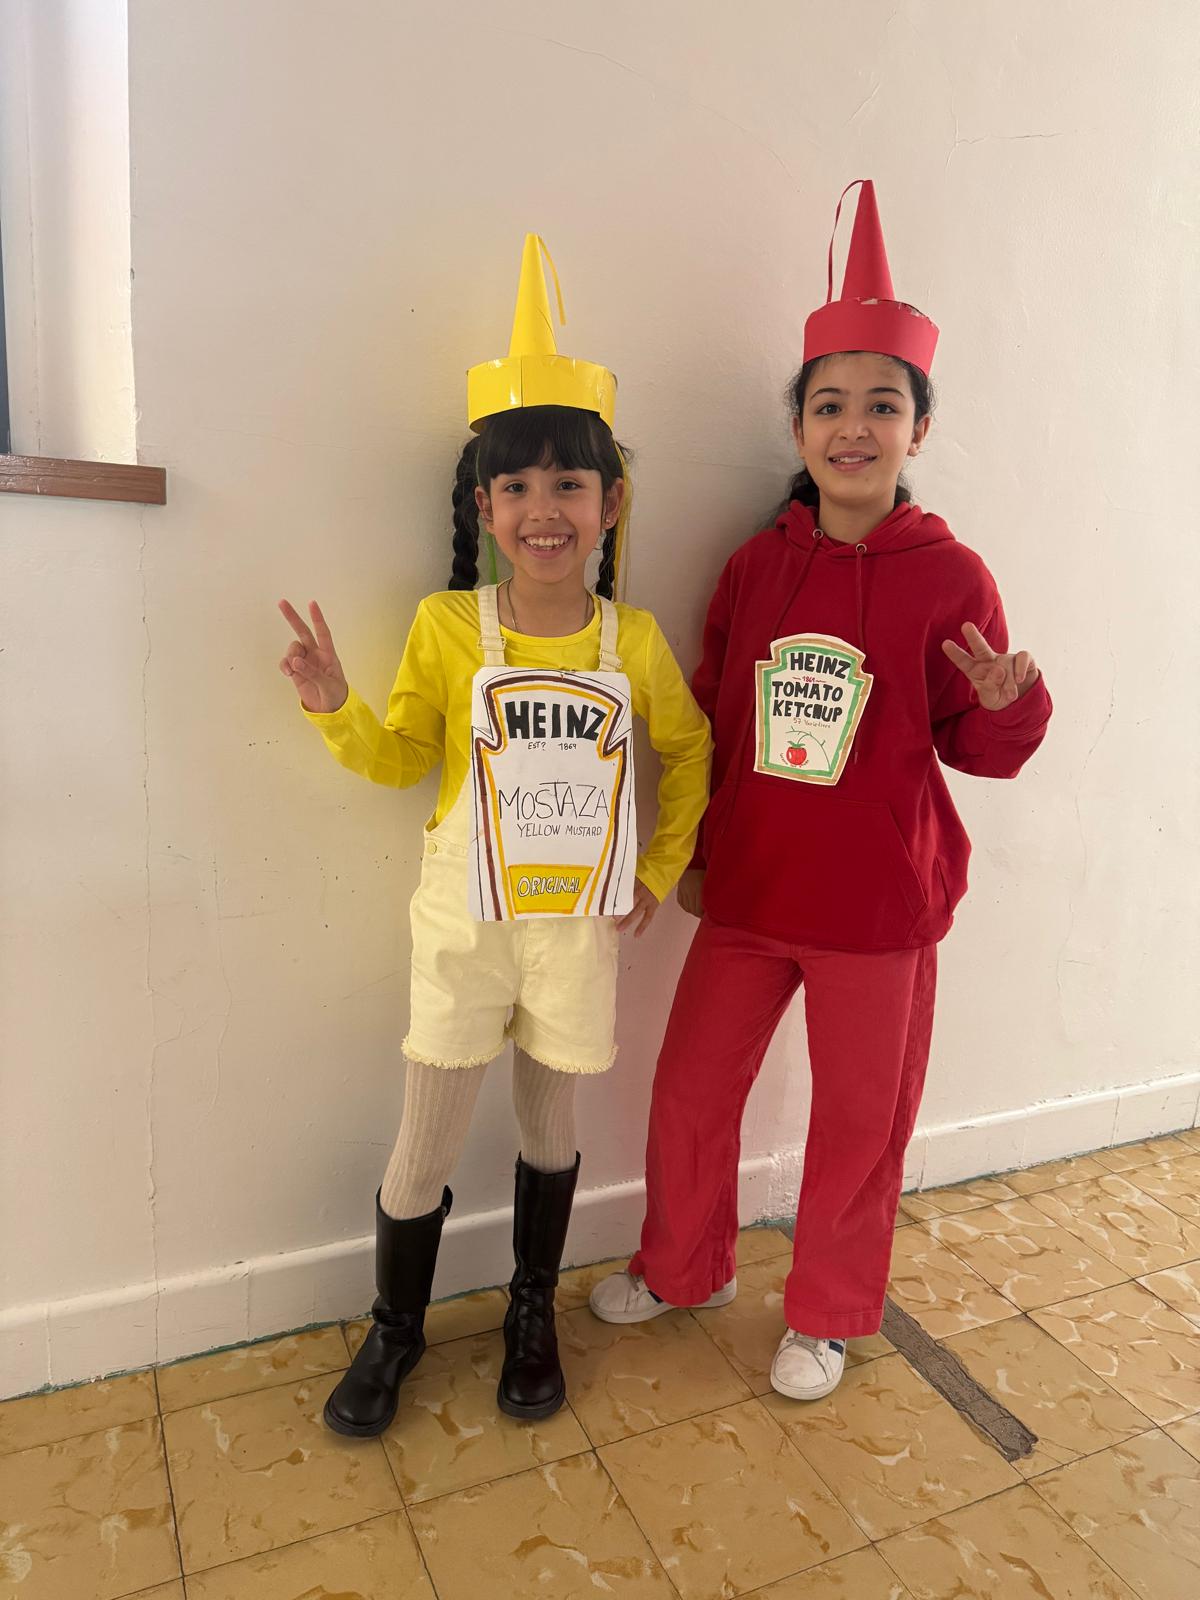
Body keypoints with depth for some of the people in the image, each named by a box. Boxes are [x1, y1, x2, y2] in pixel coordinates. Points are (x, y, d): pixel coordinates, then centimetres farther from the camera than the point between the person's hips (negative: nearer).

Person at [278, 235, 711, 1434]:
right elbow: (402, 757, 2)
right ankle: (395, 1328, 34)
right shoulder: (447, 627, -6)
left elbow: (688, 752, 11)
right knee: (426, 1142, 8)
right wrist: (333, 710, -16)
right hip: (465, 920, -1)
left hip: (579, 925, 1)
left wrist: (659, 868, 7)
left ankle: (532, 1314, 40)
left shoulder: (634, 642, -4)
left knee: (551, 1124, 16)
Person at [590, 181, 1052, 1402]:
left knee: (859, 1117, 12)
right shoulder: (756, 566, 1)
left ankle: (826, 1317, 38)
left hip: (880, 906, -3)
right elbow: (710, 719, 7)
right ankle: (682, 1268, 43)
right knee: (689, 1091, 15)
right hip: (746, 889, 4)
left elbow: (979, 750, -2)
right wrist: (691, 850, 9)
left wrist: (1011, 704, -24)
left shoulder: (950, 578, -8)